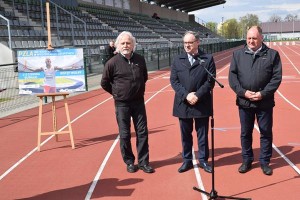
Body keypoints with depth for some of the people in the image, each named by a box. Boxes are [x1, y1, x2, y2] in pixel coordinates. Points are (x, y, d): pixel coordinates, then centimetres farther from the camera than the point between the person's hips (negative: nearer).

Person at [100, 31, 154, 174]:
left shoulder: (140, 60, 0)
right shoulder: (113, 63, -10)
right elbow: (104, 83, 2)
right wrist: (117, 93, 6)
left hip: (138, 102, 3)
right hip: (122, 104, -3)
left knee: (142, 132, 6)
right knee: (125, 134, 5)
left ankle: (143, 162, 17)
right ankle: (129, 162, 20)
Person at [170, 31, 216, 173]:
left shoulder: (208, 59, 0)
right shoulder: (177, 60, 6)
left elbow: (210, 81, -6)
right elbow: (174, 81, -1)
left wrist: (197, 95, -16)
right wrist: (186, 95, -14)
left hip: (202, 104, -2)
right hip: (183, 104, 2)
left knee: (202, 134, 8)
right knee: (185, 135, 11)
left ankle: (203, 160, 23)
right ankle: (187, 161, 23)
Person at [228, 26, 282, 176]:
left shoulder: (272, 54, -1)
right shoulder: (238, 54, 4)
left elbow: (277, 77, -6)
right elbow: (232, 76, 0)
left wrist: (263, 93, -15)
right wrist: (242, 92, -13)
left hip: (264, 101, -1)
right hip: (244, 101, 2)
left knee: (266, 133, 8)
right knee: (245, 133, 12)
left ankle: (265, 161, 23)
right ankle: (247, 160, 27)